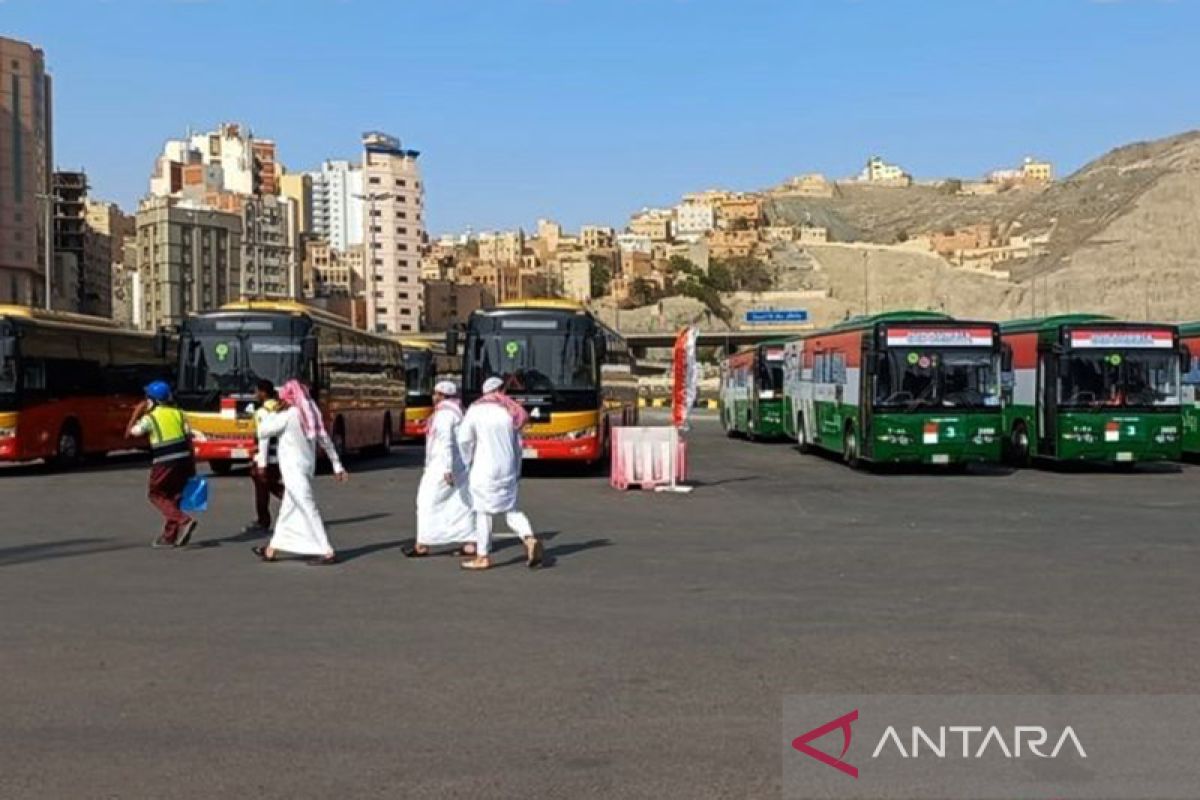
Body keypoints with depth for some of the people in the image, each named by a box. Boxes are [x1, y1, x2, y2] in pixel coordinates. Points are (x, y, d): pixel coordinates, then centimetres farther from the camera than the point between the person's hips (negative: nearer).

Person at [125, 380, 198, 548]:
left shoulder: (149, 418, -3)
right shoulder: (178, 414, 11)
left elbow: (129, 434, 6)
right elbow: (189, 439, 8)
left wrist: (136, 413, 14)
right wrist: (192, 466, 12)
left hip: (164, 463, -5)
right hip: (183, 459, 5)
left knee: (157, 495, 8)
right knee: (173, 496, 15)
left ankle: (183, 521, -11)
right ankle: (169, 536, 16)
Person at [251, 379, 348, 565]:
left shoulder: (288, 415, -13)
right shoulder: (311, 415, 7)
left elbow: (263, 431, -6)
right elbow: (326, 441, 9)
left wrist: (271, 412, 6)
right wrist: (338, 466, 12)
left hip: (293, 468, -8)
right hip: (307, 465, 8)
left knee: (308, 509, -9)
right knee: (288, 509, 16)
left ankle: (327, 552, -12)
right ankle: (272, 550, 27)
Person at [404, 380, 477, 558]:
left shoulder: (443, 414, -14)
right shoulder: (459, 411, 15)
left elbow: (446, 442, -24)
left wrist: (447, 469, -29)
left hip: (443, 465, -9)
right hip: (461, 464, 9)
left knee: (428, 502, 0)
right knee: (462, 504, 8)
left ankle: (422, 545, 2)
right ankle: (470, 545, 5)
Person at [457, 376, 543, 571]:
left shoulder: (476, 410, -5)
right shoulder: (510, 412, 8)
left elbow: (464, 440, -5)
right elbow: (518, 445, 10)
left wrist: (467, 463, 10)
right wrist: (517, 471, 19)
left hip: (484, 469, -4)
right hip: (508, 468, 4)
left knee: (483, 512, 4)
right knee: (510, 509, 12)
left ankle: (483, 557, 8)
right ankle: (530, 539, -10)